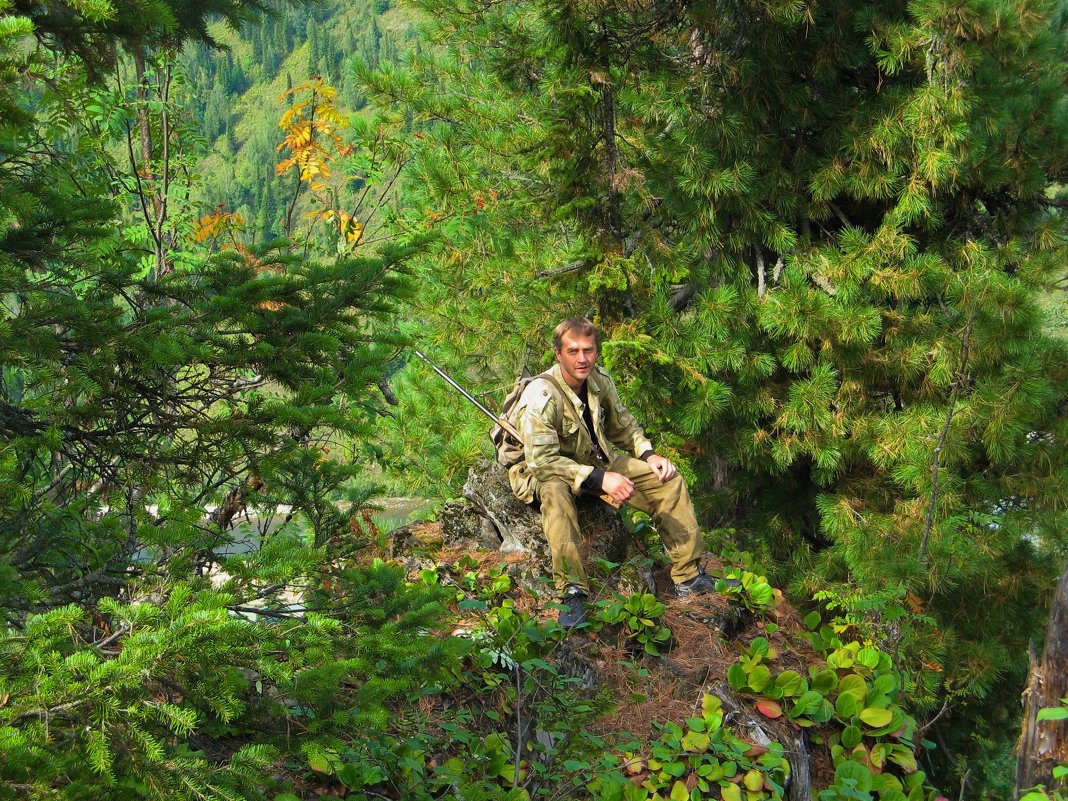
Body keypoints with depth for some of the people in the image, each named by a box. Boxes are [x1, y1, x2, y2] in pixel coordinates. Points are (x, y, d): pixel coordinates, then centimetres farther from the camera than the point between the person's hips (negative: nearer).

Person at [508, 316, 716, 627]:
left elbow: (623, 426, 14)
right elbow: (541, 460, -34)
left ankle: (690, 577, 4)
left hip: (596, 461, 7)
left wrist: (648, 455, -3)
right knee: (555, 493, -43)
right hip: (540, 472, -7)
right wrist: (599, 478, -38)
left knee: (668, 480, -2)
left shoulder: (600, 380, -5)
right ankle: (572, 592, -38)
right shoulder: (541, 395, -28)